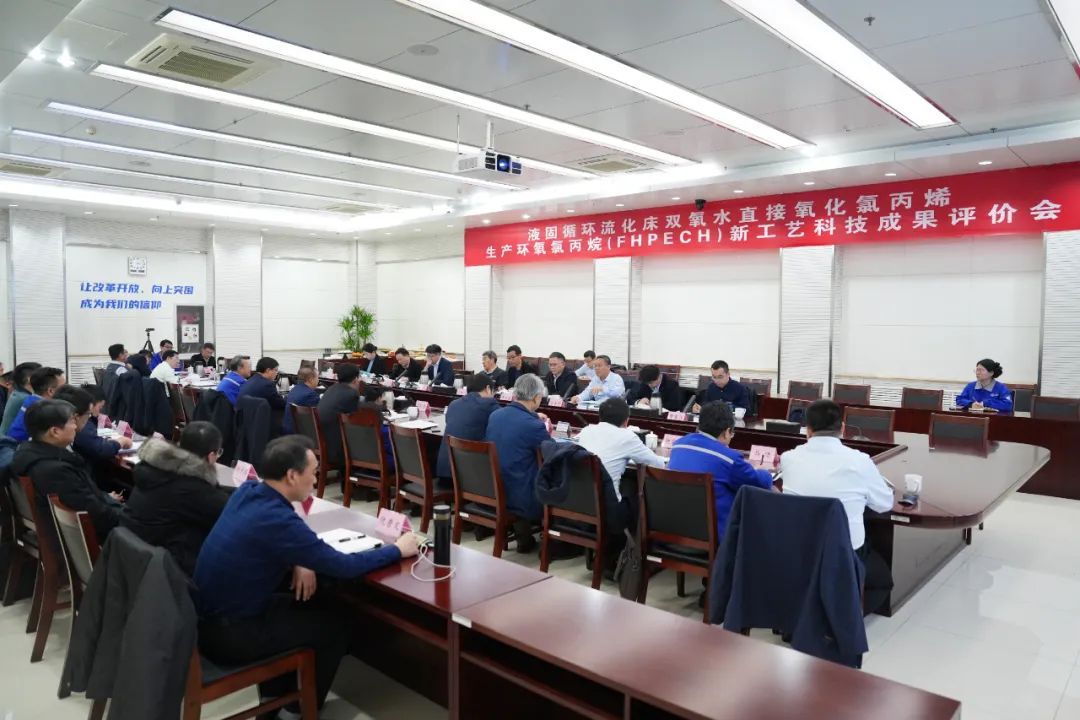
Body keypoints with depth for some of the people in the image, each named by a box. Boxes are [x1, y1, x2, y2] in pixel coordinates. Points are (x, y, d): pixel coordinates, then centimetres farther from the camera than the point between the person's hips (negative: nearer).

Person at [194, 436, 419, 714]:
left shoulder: (246, 491, -3)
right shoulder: (277, 520, -28)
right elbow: (343, 566, -20)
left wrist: (300, 561, -3)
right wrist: (398, 549, -7)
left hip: (209, 614, 8)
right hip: (229, 633, -8)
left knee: (316, 605, 19)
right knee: (336, 622, 7)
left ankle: (273, 698, 31)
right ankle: (299, 709, 25)